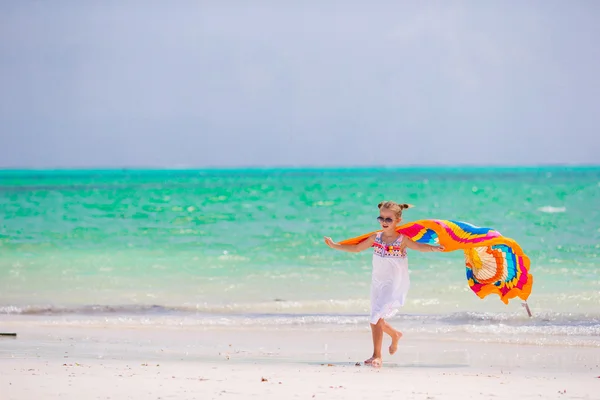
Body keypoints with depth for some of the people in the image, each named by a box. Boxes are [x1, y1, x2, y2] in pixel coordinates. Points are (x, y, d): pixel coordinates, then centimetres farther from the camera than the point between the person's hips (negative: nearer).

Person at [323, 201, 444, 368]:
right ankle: (395, 335, 49)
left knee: (376, 318, -18)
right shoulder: (376, 237, 3)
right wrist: (334, 245, 13)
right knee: (378, 320, 17)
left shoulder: (402, 240, -12)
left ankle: (376, 355, -11)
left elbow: (418, 246, -27)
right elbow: (356, 248, 13)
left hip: (394, 286, -6)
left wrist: (432, 248, -48)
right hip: (377, 284, 6)